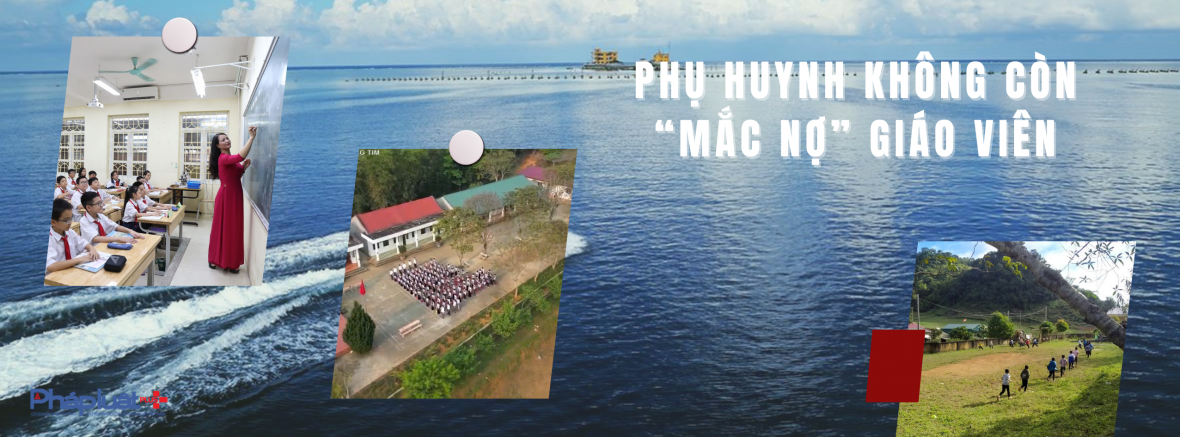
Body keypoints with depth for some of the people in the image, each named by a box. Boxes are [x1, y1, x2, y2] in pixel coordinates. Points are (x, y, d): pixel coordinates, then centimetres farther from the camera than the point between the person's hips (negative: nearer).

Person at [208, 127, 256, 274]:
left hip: (234, 194, 9)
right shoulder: (223, 158, -16)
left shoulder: (230, 159, 13)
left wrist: (243, 167, 1)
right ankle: (216, 259, 10)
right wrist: (252, 137, -36)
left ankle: (229, 261, 21)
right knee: (225, 227, -1)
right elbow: (241, 156, -35)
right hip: (227, 195, -9)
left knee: (233, 228, 13)